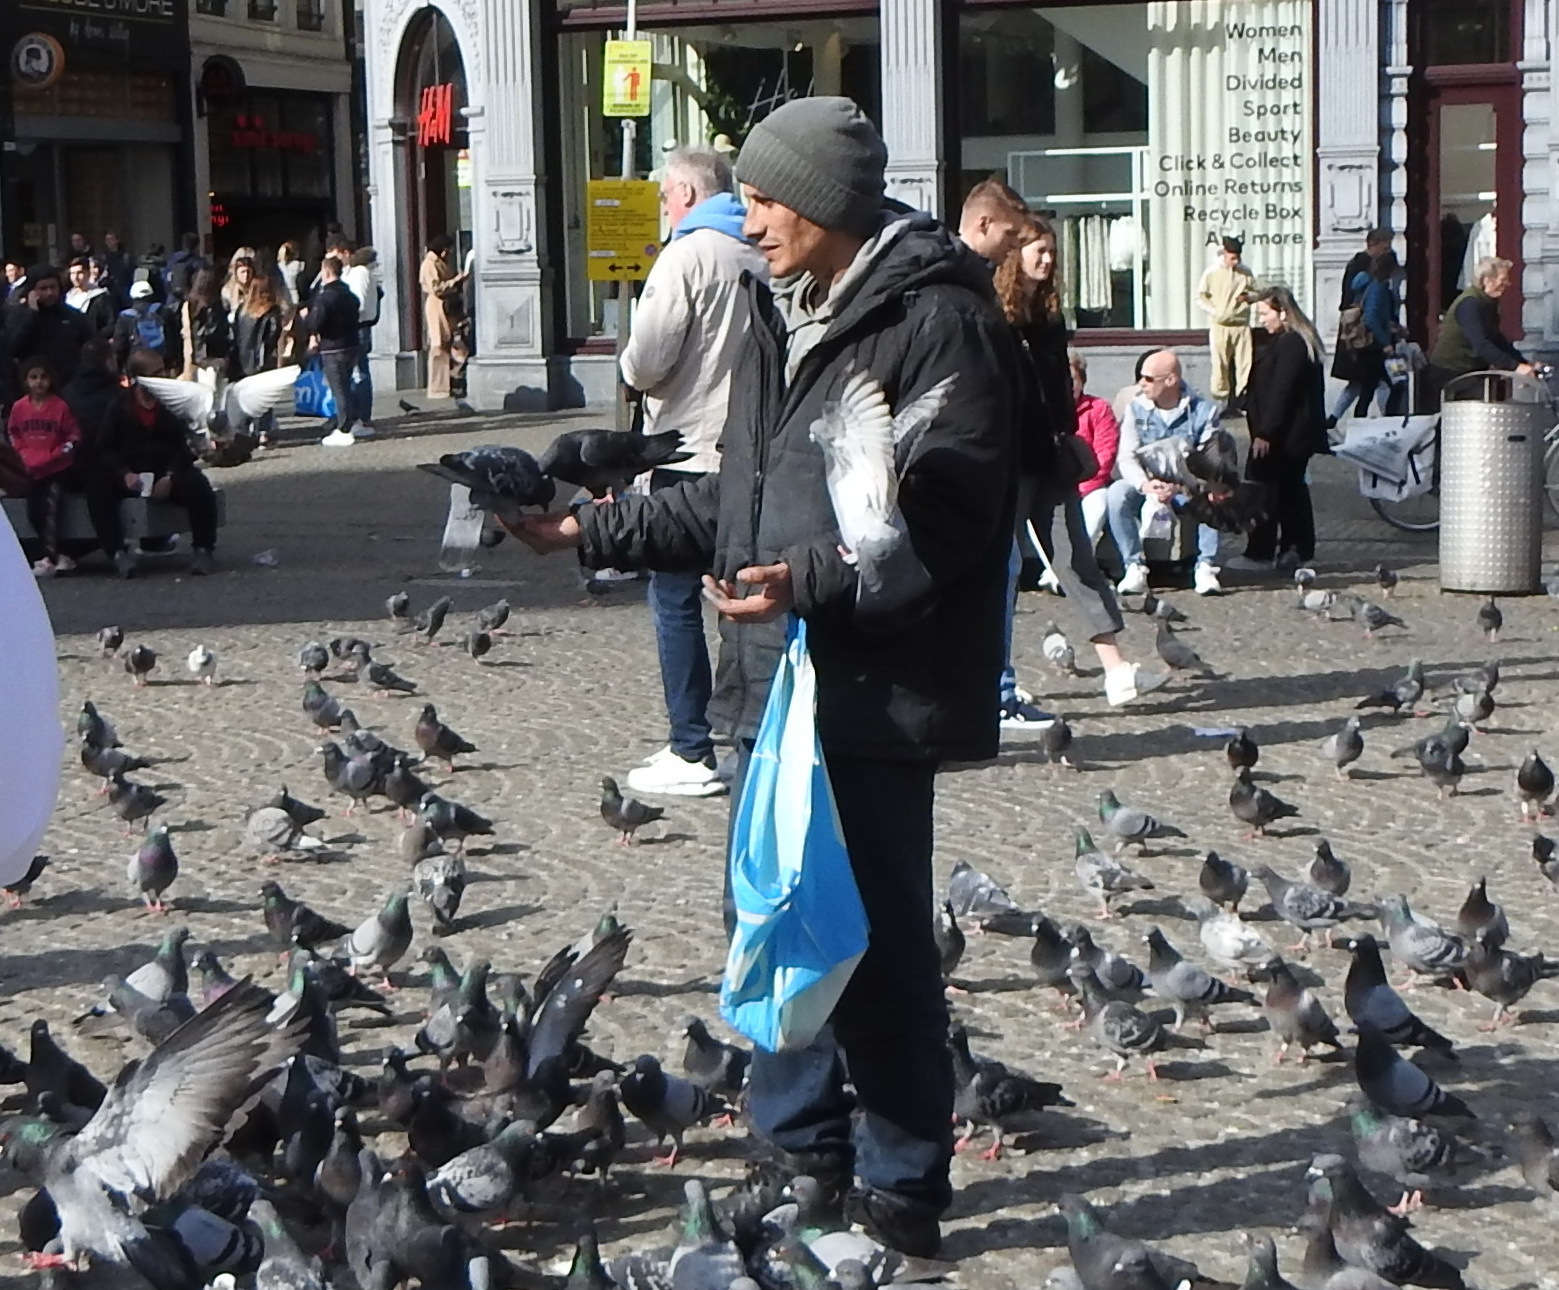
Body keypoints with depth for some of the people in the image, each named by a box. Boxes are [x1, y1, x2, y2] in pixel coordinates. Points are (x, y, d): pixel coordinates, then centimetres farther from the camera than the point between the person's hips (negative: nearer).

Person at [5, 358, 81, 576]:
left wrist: (56, 455, -11)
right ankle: (56, 556, 6)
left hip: (57, 469, -4)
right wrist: (25, 457, 0)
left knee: (51, 508, -18)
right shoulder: (19, 407, 1)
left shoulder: (60, 406, -8)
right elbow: (13, 436, 13)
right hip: (32, 470, 4)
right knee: (34, 513, -4)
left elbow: (74, 436, -1)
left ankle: (49, 558, -21)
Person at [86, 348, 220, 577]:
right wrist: (125, 474, -18)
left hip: (168, 474, 0)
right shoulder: (119, 406, 4)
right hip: (129, 475, 0)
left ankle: (204, 550, -16)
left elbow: (185, 447, -1)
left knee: (198, 486, -31)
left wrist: (170, 477, -18)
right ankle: (118, 552, -28)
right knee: (98, 488, -29)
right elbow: (105, 449, 1)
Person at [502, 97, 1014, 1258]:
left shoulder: (934, 319, -12)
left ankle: (903, 1189, 8)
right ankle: (799, 1151, 29)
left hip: (877, 693, -9)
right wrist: (594, 532, 19)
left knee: (879, 942, -3)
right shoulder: (785, 318, 17)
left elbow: (950, 511, -21)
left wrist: (815, 583, -30)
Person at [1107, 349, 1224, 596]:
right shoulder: (1136, 409, 3)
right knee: (1117, 493, -30)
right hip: (1145, 485, 2)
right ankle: (1134, 567, -30)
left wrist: (1178, 486, -30)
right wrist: (1145, 484, -26)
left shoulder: (1203, 410, -4)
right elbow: (1126, 457, -5)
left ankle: (1206, 566, -27)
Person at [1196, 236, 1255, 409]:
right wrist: (1215, 312, -11)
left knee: (1245, 364, -1)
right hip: (1220, 327, -2)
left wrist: (1248, 297, -7)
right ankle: (1220, 401, 5)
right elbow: (1200, 299, 1)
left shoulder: (1246, 273, 5)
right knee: (1220, 365, -2)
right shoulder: (1211, 274, -3)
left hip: (1242, 325, 2)